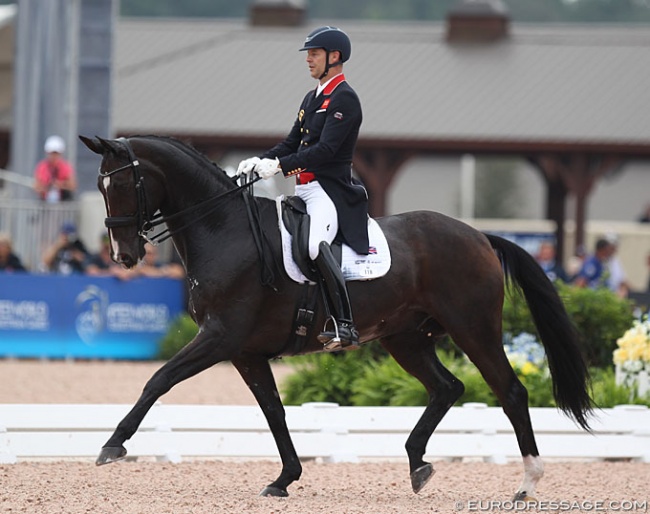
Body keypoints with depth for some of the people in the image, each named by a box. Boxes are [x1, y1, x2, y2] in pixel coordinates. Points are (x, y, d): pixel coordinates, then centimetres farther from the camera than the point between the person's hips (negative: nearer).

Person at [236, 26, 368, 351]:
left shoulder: (344, 99, -8)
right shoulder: (311, 99, 21)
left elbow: (325, 149, -18)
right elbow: (292, 143, 23)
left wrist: (279, 165, -25)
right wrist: (259, 161, 5)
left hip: (330, 190, -11)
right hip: (304, 190, 11)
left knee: (316, 245, -34)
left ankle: (343, 325, -36)